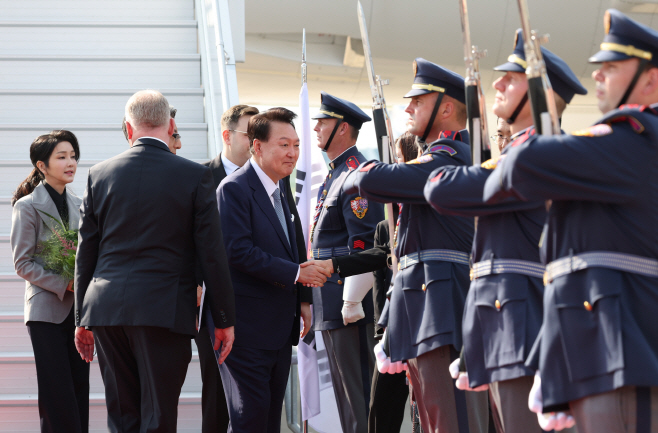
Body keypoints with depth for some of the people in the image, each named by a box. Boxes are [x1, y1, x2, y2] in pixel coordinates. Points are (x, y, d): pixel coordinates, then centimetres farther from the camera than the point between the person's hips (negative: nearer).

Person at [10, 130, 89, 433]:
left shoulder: (78, 205, 13)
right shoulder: (27, 206, -4)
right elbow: (23, 263, -8)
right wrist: (64, 285, -17)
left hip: (79, 308, 5)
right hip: (47, 309, -5)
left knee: (80, 387, 4)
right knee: (57, 391, -8)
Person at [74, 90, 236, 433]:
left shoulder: (99, 174, 6)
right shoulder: (195, 176, -2)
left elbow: (85, 253, 9)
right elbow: (212, 254, -3)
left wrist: (82, 319, 16)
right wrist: (225, 319, 4)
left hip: (107, 309, 3)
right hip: (164, 310, -3)